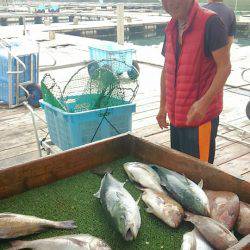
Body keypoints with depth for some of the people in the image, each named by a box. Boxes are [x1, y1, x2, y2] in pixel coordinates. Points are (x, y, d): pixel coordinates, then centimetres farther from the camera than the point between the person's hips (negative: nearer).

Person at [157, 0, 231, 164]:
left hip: (201, 115, -7)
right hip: (176, 116, 7)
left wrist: (204, 102, -24)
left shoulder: (210, 22, -12)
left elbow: (224, 67, -14)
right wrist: (163, 106, 15)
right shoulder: (171, 28, 10)